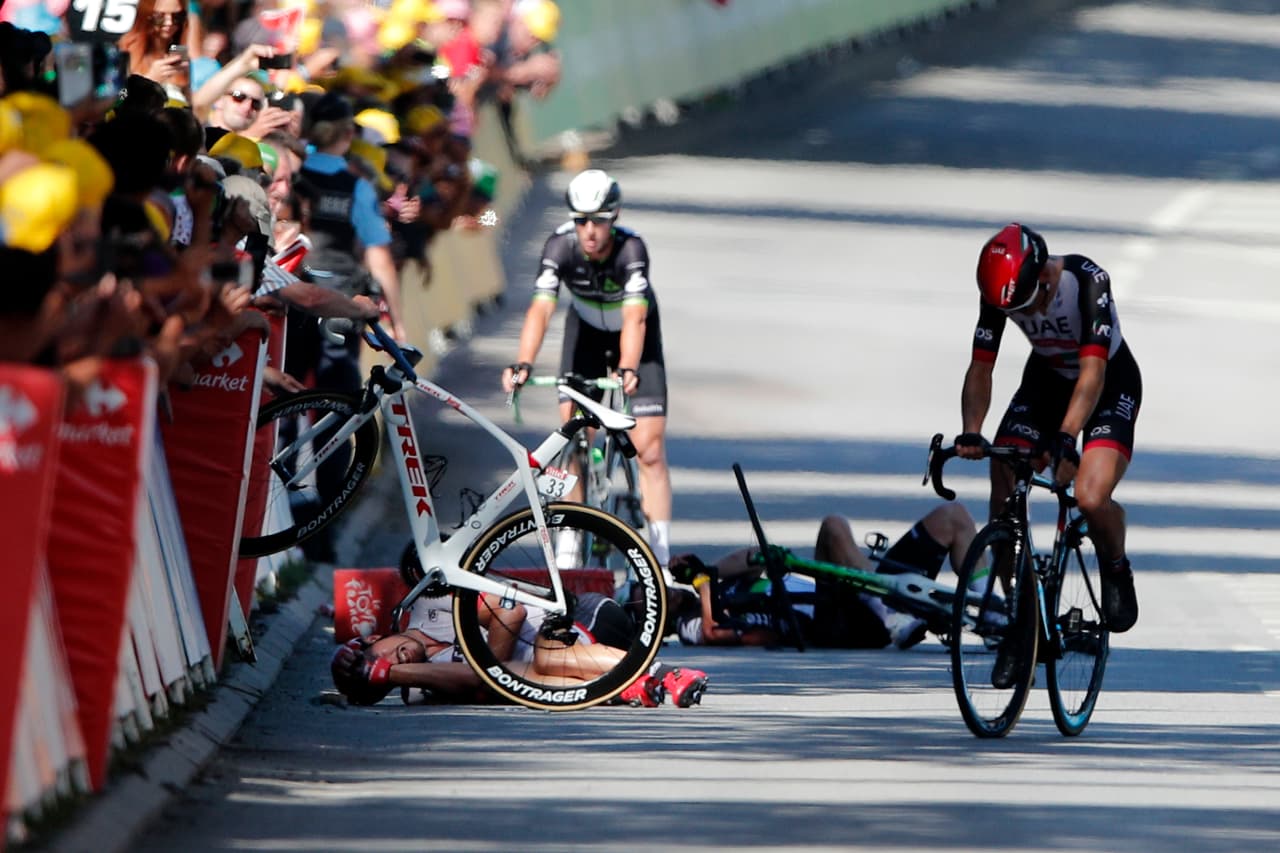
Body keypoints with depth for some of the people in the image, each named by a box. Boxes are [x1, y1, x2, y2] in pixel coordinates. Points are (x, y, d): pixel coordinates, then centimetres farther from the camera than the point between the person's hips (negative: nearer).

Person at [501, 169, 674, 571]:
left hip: (635, 337, -2)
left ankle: (660, 557, -9)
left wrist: (627, 370, -58)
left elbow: (634, 318, -42)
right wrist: (522, 364, -50)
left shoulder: (631, 249, -33)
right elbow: (541, 308, -36)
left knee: (649, 448, -11)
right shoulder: (560, 246, -27)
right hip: (585, 330, 2)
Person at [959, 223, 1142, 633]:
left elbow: (1093, 371, -39)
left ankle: (1117, 572, 6)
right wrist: (971, 433, -35)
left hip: (1111, 384, -5)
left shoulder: (1087, 281, -33)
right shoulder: (1001, 291, -20)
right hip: (1047, 381, 5)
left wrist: (1066, 437, -51)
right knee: (1002, 495, -14)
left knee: (1091, 500, -25)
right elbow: (980, 368, -18)